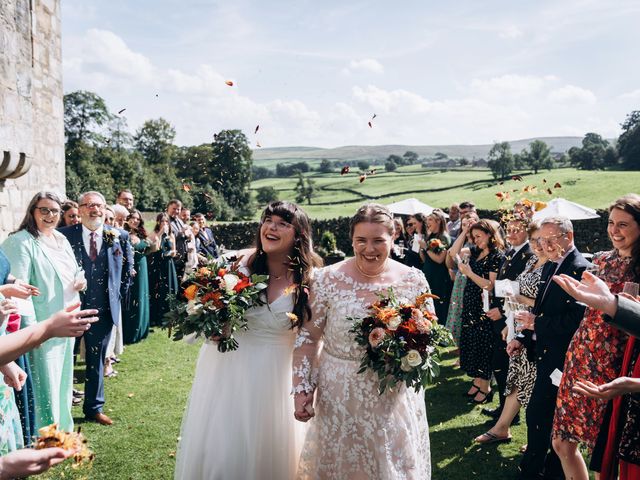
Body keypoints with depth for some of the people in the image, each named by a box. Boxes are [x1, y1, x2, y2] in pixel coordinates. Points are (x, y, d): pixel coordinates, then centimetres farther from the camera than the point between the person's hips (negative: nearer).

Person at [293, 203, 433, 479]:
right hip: (339, 397, -1)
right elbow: (307, 337, -4)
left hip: (395, 398, 1)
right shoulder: (328, 280, -10)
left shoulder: (413, 280, -5)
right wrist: (302, 388, -6)